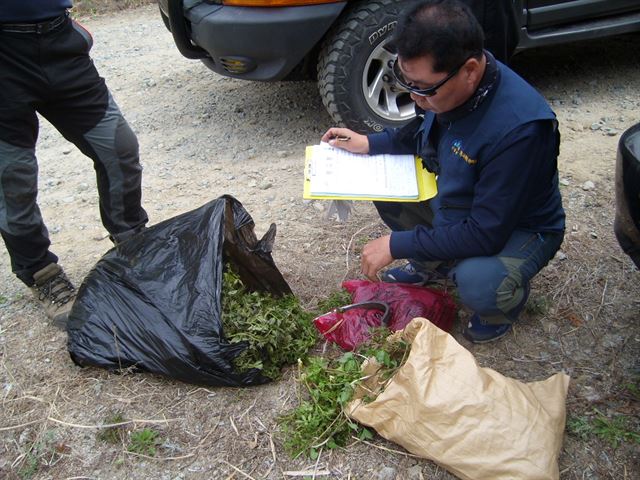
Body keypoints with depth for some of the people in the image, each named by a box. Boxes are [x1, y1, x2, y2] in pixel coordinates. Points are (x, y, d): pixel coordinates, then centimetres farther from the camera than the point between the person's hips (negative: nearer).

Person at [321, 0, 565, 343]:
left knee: (477, 284, -35)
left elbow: (486, 235, -32)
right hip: (453, 203, 7)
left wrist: (396, 244, -27)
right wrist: (369, 143, -6)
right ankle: (433, 266, 17)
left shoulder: (519, 129, -38)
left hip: (517, 227, -7)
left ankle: (508, 295, 5)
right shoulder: (441, 80, -16)